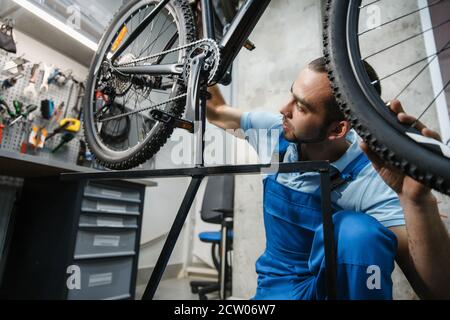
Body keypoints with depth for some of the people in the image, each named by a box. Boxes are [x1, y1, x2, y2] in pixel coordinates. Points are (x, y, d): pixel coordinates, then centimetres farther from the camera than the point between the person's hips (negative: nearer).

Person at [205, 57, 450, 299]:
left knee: (359, 231, -32)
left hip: (344, 286, -1)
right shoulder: (274, 132, -11)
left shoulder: (375, 179, -23)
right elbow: (216, 113, 5)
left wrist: (416, 198, -41)